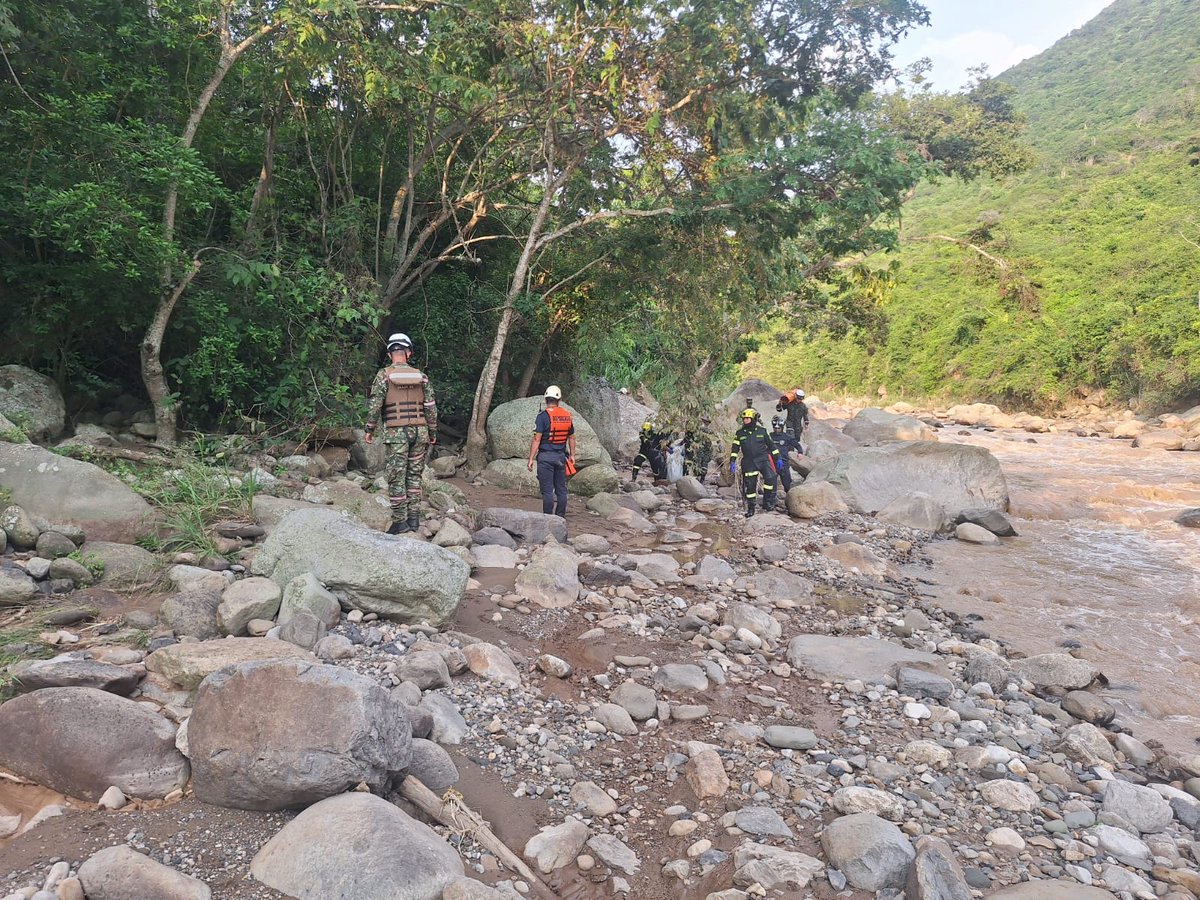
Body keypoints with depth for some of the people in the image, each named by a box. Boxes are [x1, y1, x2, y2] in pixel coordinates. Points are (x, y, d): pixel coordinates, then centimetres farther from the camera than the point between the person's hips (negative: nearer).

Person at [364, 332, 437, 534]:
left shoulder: (384, 375, -2)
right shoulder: (421, 376, 7)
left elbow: (374, 405, -6)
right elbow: (431, 407, 7)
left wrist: (369, 430, 3)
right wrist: (433, 432, 16)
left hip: (396, 433, -3)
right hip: (419, 431, 3)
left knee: (396, 477, 1)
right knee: (414, 475, 12)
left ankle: (400, 521, 1)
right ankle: (414, 518, 11)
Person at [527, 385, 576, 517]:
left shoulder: (543, 416, -11)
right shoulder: (567, 416, 6)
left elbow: (537, 439, -14)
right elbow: (572, 438, 13)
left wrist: (531, 458, -10)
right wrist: (572, 455, 24)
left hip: (546, 457, -5)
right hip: (561, 456, 5)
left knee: (547, 490, -1)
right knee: (561, 489, 11)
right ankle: (561, 517, 17)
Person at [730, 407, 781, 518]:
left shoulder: (762, 431, 2)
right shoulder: (740, 433, 5)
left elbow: (771, 445, 9)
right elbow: (735, 448, 8)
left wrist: (777, 459, 9)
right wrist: (732, 462, -1)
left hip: (763, 459, -1)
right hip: (749, 462, 1)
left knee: (770, 478, -22)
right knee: (750, 485, 2)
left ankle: (768, 502, -9)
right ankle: (750, 508, 16)